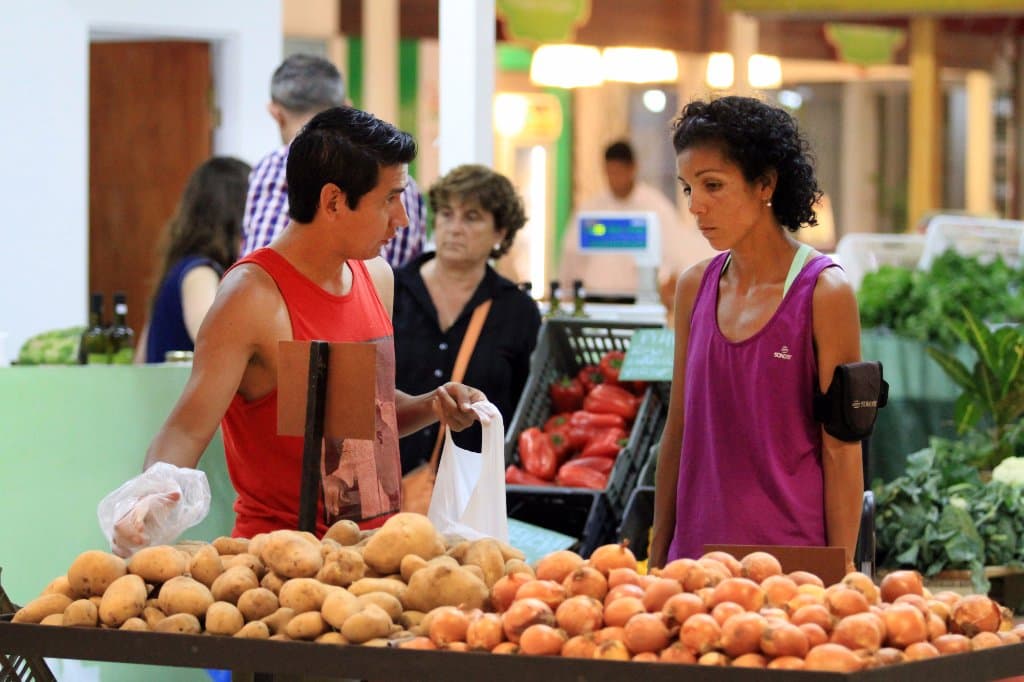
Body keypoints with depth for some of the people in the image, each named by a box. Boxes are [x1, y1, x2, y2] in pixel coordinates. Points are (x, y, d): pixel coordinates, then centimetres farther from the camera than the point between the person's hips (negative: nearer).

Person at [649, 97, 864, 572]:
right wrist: (657, 558, 11)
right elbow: (677, 432, 13)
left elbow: (841, 449, -8)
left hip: (791, 551, -5)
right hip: (696, 552, 5)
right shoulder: (695, 287, 8)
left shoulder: (823, 292, -7)